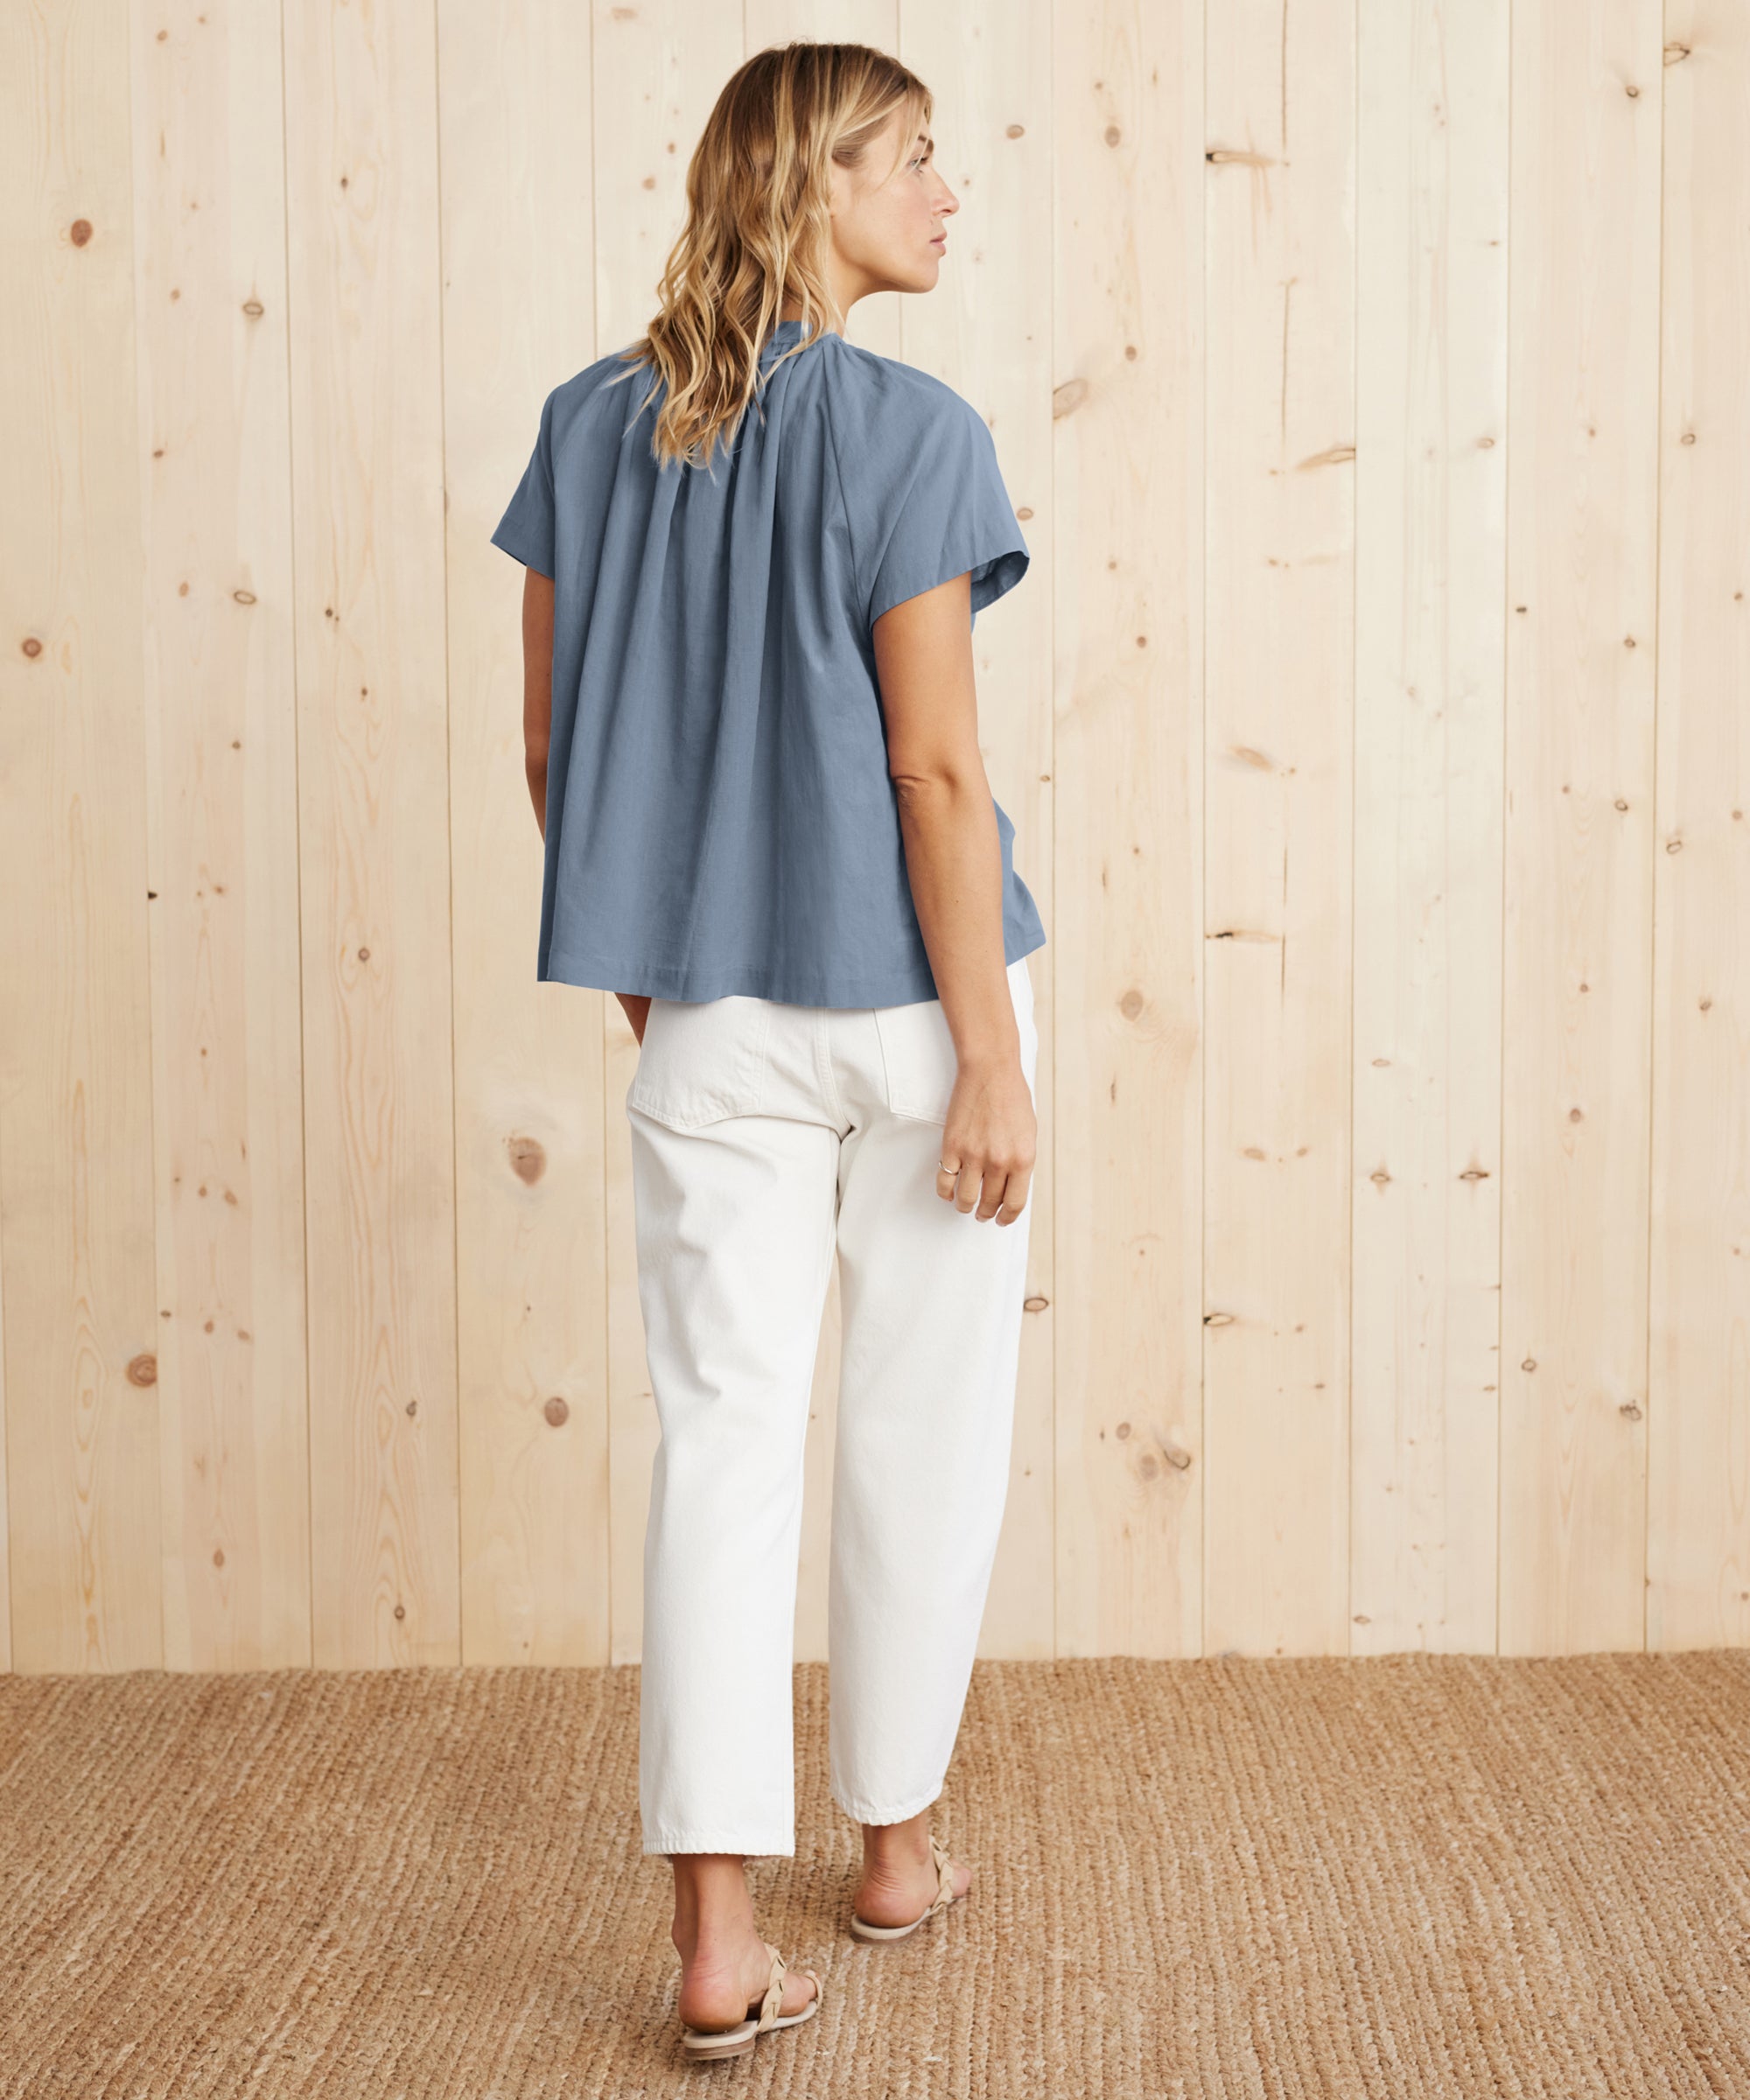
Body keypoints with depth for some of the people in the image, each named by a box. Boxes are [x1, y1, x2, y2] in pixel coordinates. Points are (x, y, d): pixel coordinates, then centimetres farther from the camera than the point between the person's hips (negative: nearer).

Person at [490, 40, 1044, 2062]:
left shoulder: (589, 426, 4)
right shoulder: (905, 431, -12)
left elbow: (551, 741, 8)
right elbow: (934, 764, -16)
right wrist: (994, 1054, -11)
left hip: (708, 1018, 4)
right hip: (903, 999, -3)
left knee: (724, 1436, 4)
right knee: (920, 1429, 13)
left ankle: (717, 1936, 0)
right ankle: (896, 1842, 28)